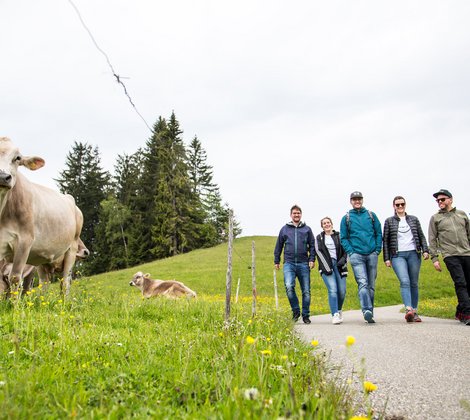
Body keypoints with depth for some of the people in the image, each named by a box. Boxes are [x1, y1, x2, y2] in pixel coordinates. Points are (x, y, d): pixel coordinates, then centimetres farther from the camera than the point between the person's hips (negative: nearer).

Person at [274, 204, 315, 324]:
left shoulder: (307, 229, 12)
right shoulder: (284, 229, 13)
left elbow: (312, 246, 11)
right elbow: (278, 246, 16)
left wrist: (312, 259, -1)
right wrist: (276, 261, 13)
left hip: (303, 264, 1)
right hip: (289, 263, -1)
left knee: (306, 291, 2)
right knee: (289, 286, -21)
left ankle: (306, 315, 16)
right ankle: (296, 310, -3)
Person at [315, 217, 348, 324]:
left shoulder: (339, 236, 15)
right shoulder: (319, 238, 14)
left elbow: (346, 250, 12)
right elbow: (319, 253, 2)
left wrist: (343, 259, -8)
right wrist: (327, 267, -10)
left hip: (339, 265, 1)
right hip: (326, 266, -1)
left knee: (342, 291, -3)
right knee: (332, 290, -17)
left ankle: (339, 310, 24)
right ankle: (335, 315, -17)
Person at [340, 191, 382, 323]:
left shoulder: (371, 215, 11)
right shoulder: (346, 218, 8)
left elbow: (378, 233, 12)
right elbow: (343, 238, 7)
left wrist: (377, 250, 3)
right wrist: (350, 252, -5)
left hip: (372, 254, 2)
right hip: (356, 255, -2)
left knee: (371, 284, 7)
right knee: (362, 283, -17)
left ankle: (369, 312, 15)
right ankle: (367, 311, -26)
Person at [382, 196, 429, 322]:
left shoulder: (414, 219, 15)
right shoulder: (389, 221, 9)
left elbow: (421, 236, 15)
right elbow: (385, 241, 7)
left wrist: (425, 250, 1)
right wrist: (386, 258, 2)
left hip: (413, 254, 3)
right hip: (397, 255, -3)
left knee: (414, 283, 3)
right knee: (404, 281, -20)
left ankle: (415, 312, 9)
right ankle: (408, 310, -30)